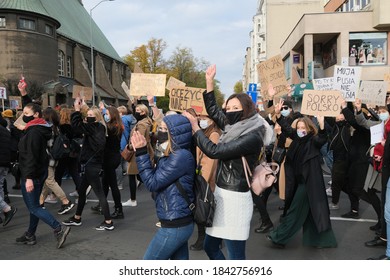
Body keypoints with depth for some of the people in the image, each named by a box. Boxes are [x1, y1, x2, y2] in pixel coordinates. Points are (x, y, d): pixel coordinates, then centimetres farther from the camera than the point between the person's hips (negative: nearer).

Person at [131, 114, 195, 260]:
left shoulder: (181, 156, -19)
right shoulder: (175, 155, 13)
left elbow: (152, 183, -17)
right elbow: (157, 178, 10)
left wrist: (141, 153, -13)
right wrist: (142, 151, 4)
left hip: (175, 225, -10)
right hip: (179, 222, 10)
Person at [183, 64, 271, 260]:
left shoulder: (252, 136, -17)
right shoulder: (233, 127, 8)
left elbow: (214, 151, -20)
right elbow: (213, 110, 19)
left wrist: (194, 127, -11)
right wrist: (209, 81, 13)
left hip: (234, 199, -9)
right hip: (221, 194, 9)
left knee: (235, 256, -1)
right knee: (210, 246, 18)